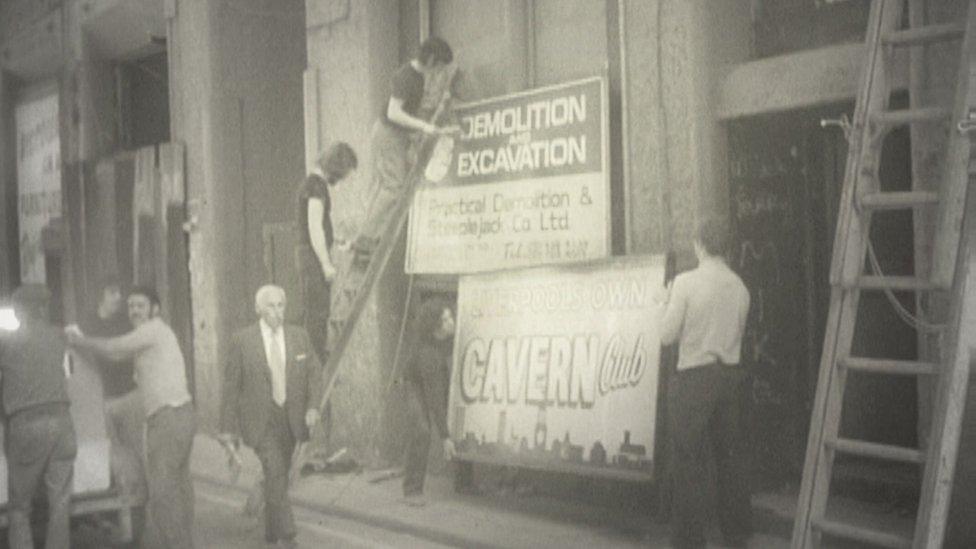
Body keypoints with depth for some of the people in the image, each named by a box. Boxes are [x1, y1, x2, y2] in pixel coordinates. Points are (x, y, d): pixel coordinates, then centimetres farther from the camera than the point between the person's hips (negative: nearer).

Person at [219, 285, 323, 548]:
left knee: (279, 475, 13)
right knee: (275, 473, -17)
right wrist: (228, 428, -5)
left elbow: (314, 372, 4)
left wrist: (313, 406, -12)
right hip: (259, 421, -4)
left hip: (291, 418, 4)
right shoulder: (242, 340, -8)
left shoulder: (299, 336, 0)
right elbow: (231, 385, -4)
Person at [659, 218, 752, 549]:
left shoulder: (686, 282, -11)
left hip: (695, 377, -5)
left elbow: (667, 336, -8)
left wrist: (669, 306, 8)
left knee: (691, 460, 2)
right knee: (731, 454, 14)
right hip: (732, 373, 5)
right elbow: (738, 335, 13)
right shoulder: (739, 287, 4)